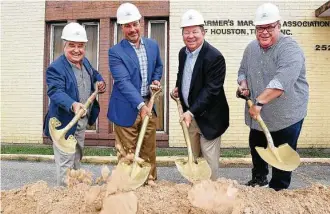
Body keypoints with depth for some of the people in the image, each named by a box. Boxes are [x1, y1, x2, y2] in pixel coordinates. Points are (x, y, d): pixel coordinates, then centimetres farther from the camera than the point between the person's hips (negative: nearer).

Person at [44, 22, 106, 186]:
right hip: (65, 123, -8)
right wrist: (73, 105, -52)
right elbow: (56, 92, -34)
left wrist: (100, 82, 0)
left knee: (77, 160, 24)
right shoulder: (56, 68, -20)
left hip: (82, 122, 8)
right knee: (65, 164, -2)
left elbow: (95, 75, 23)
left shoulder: (85, 62, 5)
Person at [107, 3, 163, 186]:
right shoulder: (115, 52, -13)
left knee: (149, 150, 17)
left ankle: (150, 182, 34)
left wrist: (156, 80, 1)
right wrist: (140, 105, -32)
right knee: (127, 153, 7)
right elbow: (123, 81, -22)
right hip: (127, 109, -5)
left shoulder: (153, 45, 5)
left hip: (149, 106, 5)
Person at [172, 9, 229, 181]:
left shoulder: (214, 57, -21)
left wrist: (192, 112, -29)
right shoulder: (183, 52, 4)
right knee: (193, 157, 20)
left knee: (209, 160, 4)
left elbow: (211, 89, -24)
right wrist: (178, 88, 3)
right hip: (190, 113, 7)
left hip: (208, 117, -7)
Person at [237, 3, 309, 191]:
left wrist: (259, 102, -37)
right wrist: (243, 85, -5)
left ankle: (278, 190, 27)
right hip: (258, 116, 7)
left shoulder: (290, 49, -20)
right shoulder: (251, 48, 3)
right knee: (256, 149, 23)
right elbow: (243, 71, 17)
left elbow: (281, 81, -33)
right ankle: (259, 178, 47)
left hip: (286, 116, -6)